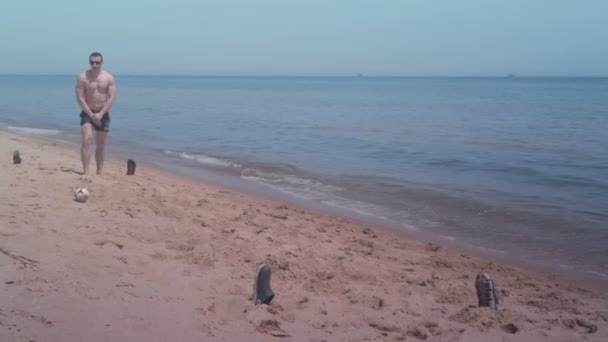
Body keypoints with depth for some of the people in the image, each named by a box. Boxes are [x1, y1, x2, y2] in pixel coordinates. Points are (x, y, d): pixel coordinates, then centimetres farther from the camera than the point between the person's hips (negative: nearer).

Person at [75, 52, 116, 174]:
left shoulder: (109, 78, -3)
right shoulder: (83, 77, -7)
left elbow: (112, 98, -8)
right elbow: (80, 98, -10)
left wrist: (100, 114, -17)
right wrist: (91, 115, -16)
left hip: (103, 114, 2)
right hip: (87, 113, -2)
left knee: (101, 146, 8)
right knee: (86, 140, -19)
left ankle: (99, 172, 20)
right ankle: (85, 171, -22)